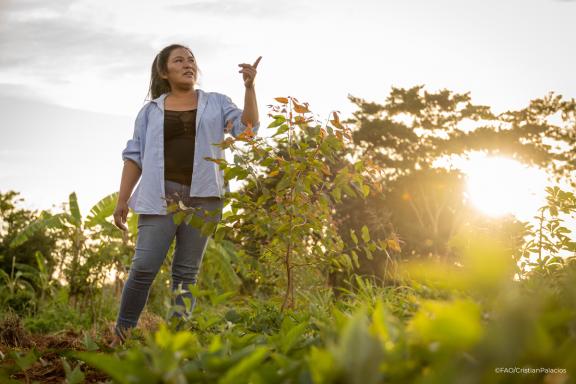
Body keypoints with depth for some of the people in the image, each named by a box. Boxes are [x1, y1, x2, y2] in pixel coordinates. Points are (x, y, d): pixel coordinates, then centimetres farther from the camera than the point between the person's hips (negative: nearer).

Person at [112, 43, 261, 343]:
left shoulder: (216, 103, 14)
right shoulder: (151, 111, 13)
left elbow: (247, 128, 0)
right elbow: (134, 157, 10)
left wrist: (249, 87, -12)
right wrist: (122, 199, 2)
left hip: (202, 198, 1)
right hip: (161, 196, -1)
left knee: (187, 273, 2)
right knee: (144, 267, -10)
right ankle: (121, 334, 3)